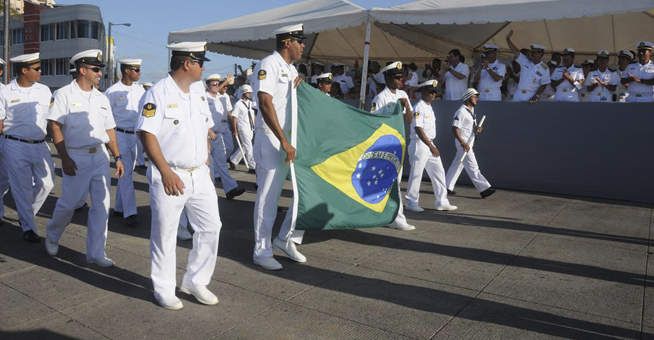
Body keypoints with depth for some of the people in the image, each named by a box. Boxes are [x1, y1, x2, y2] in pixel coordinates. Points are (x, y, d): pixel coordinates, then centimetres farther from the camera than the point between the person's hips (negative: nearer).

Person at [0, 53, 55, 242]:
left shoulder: (44, 90, 6)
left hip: (40, 145, 3)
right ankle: (28, 227, 19)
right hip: (16, 147, -3)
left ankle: (25, 213, 31)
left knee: (47, 183, 4)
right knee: (22, 187, 5)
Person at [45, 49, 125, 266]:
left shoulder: (101, 98, 11)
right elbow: (55, 127, -8)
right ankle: (52, 236, 35)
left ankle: (95, 253, 13)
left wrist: (118, 157, 9)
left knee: (101, 205, 2)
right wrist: (65, 158, -15)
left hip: (100, 155, 5)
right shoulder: (64, 94, -5)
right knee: (69, 202, 3)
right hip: (76, 157, -4)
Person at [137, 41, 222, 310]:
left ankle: (195, 282, 25)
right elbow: (147, 134, -15)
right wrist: (166, 172, -19)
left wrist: (206, 164, 13)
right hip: (170, 177, -7)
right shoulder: (158, 93, -10)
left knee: (211, 227, 9)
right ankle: (164, 290, 21)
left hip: (200, 175, 7)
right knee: (164, 235, 5)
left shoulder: (199, 93, 12)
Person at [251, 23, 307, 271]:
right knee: (268, 197, -1)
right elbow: (265, 104, -22)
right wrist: (284, 142, -26)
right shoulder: (269, 65, -11)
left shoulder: (292, 69, 17)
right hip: (271, 140, -9)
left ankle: (286, 239, 21)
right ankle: (261, 252, 14)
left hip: (292, 138, 9)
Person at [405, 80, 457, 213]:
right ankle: (411, 202, 9)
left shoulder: (429, 107, 15)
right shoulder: (418, 108, -13)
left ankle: (441, 202, 15)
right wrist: (431, 146, -25)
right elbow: (418, 129, -21)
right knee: (416, 173, -2)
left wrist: (432, 145, 17)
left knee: (439, 172, 9)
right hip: (419, 144, -9)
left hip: (429, 144, 9)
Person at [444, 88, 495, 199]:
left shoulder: (471, 109, 13)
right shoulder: (461, 111, -17)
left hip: (468, 142, 10)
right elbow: (454, 128, -21)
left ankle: (447, 187, 21)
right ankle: (484, 189, -7)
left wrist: (477, 128, 2)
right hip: (463, 142, -10)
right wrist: (463, 143, -26)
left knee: (457, 165, 13)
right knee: (472, 166, -8)